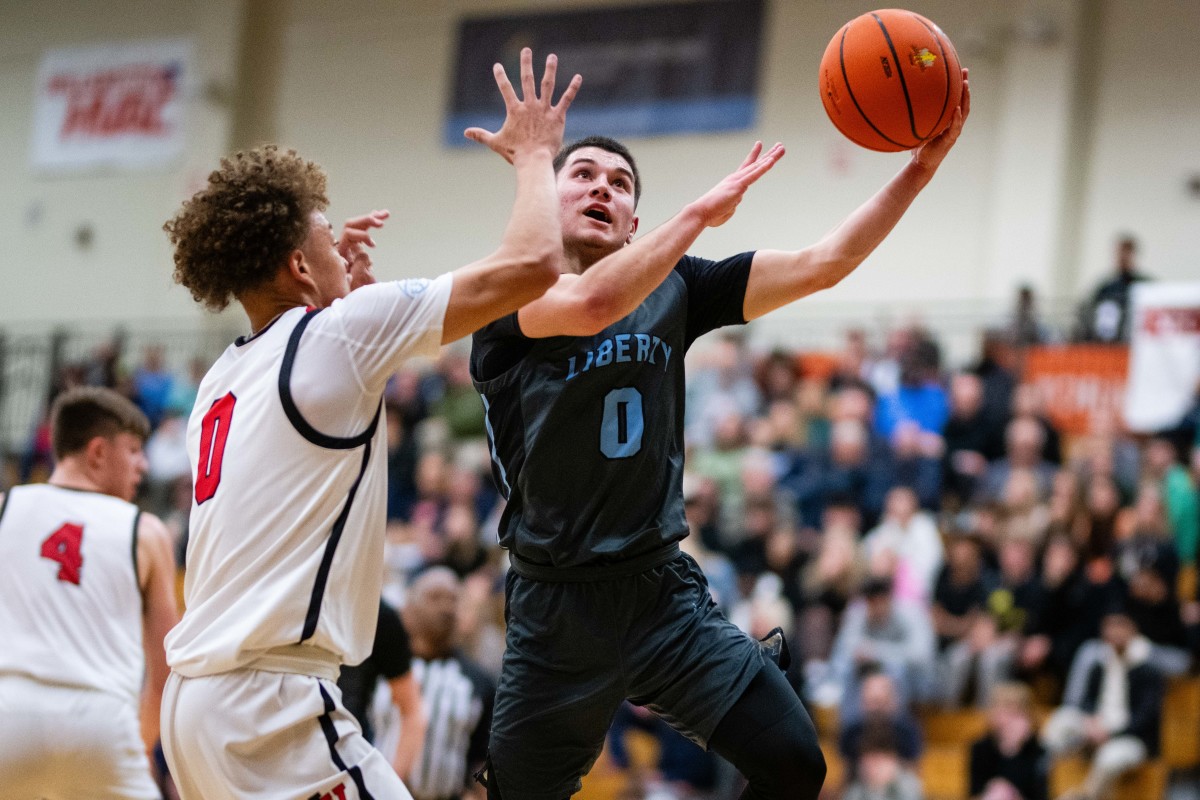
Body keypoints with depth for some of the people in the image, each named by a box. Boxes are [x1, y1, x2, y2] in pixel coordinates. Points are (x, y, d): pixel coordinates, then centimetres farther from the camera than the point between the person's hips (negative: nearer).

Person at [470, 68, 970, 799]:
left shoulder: (674, 289, 6)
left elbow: (821, 265, 0)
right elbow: (590, 305, -29)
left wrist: (921, 167, -11)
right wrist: (703, 210, -25)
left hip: (667, 594, 3)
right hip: (559, 608, -3)